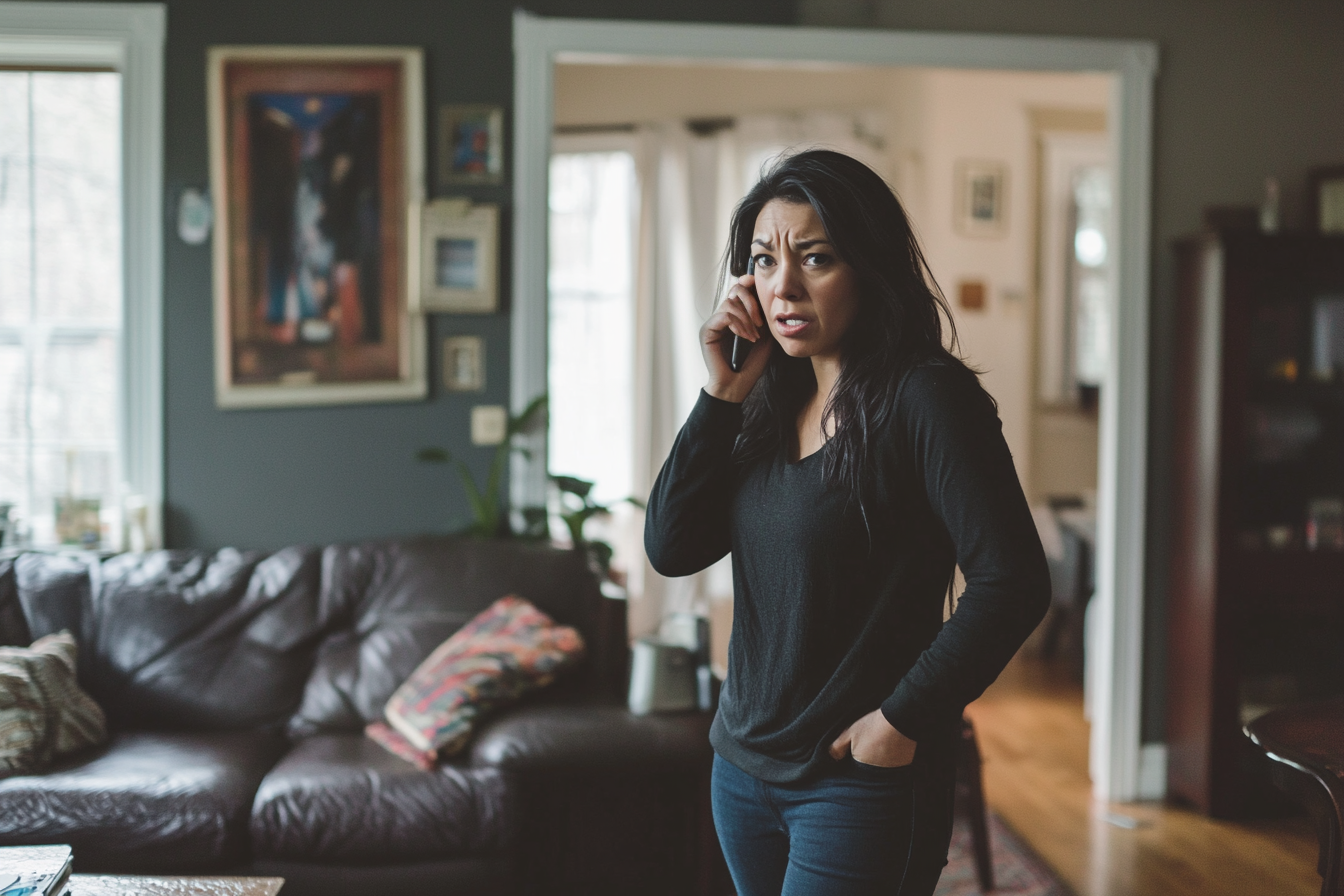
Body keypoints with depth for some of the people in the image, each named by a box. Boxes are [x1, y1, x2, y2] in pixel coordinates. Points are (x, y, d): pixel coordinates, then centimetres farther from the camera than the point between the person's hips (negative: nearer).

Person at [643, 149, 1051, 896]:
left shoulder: (924, 399, -13)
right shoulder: (772, 403, 7)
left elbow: (1012, 581, -19)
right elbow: (670, 549, 1)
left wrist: (902, 721, -16)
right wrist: (723, 394, -7)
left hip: (865, 782, -7)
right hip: (744, 767, 7)